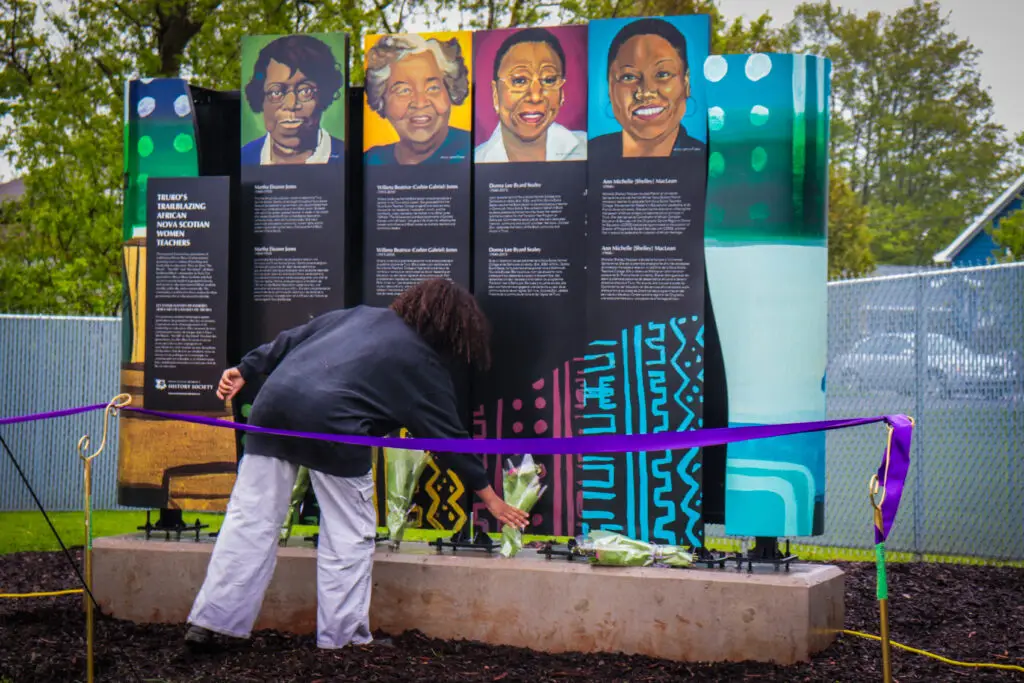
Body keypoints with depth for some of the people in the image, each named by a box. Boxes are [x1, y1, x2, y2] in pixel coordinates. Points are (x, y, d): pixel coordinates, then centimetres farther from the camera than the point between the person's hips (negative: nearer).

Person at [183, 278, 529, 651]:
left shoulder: (364, 314, 25)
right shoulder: (427, 366, 11)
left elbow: (290, 339, 22)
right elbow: (449, 436, 14)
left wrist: (245, 370, 26)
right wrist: (489, 496, 23)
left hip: (275, 401, 6)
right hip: (332, 426, -6)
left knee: (249, 518, 9)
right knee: (350, 534, 10)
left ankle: (208, 622, 11)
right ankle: (343, 637, 14)